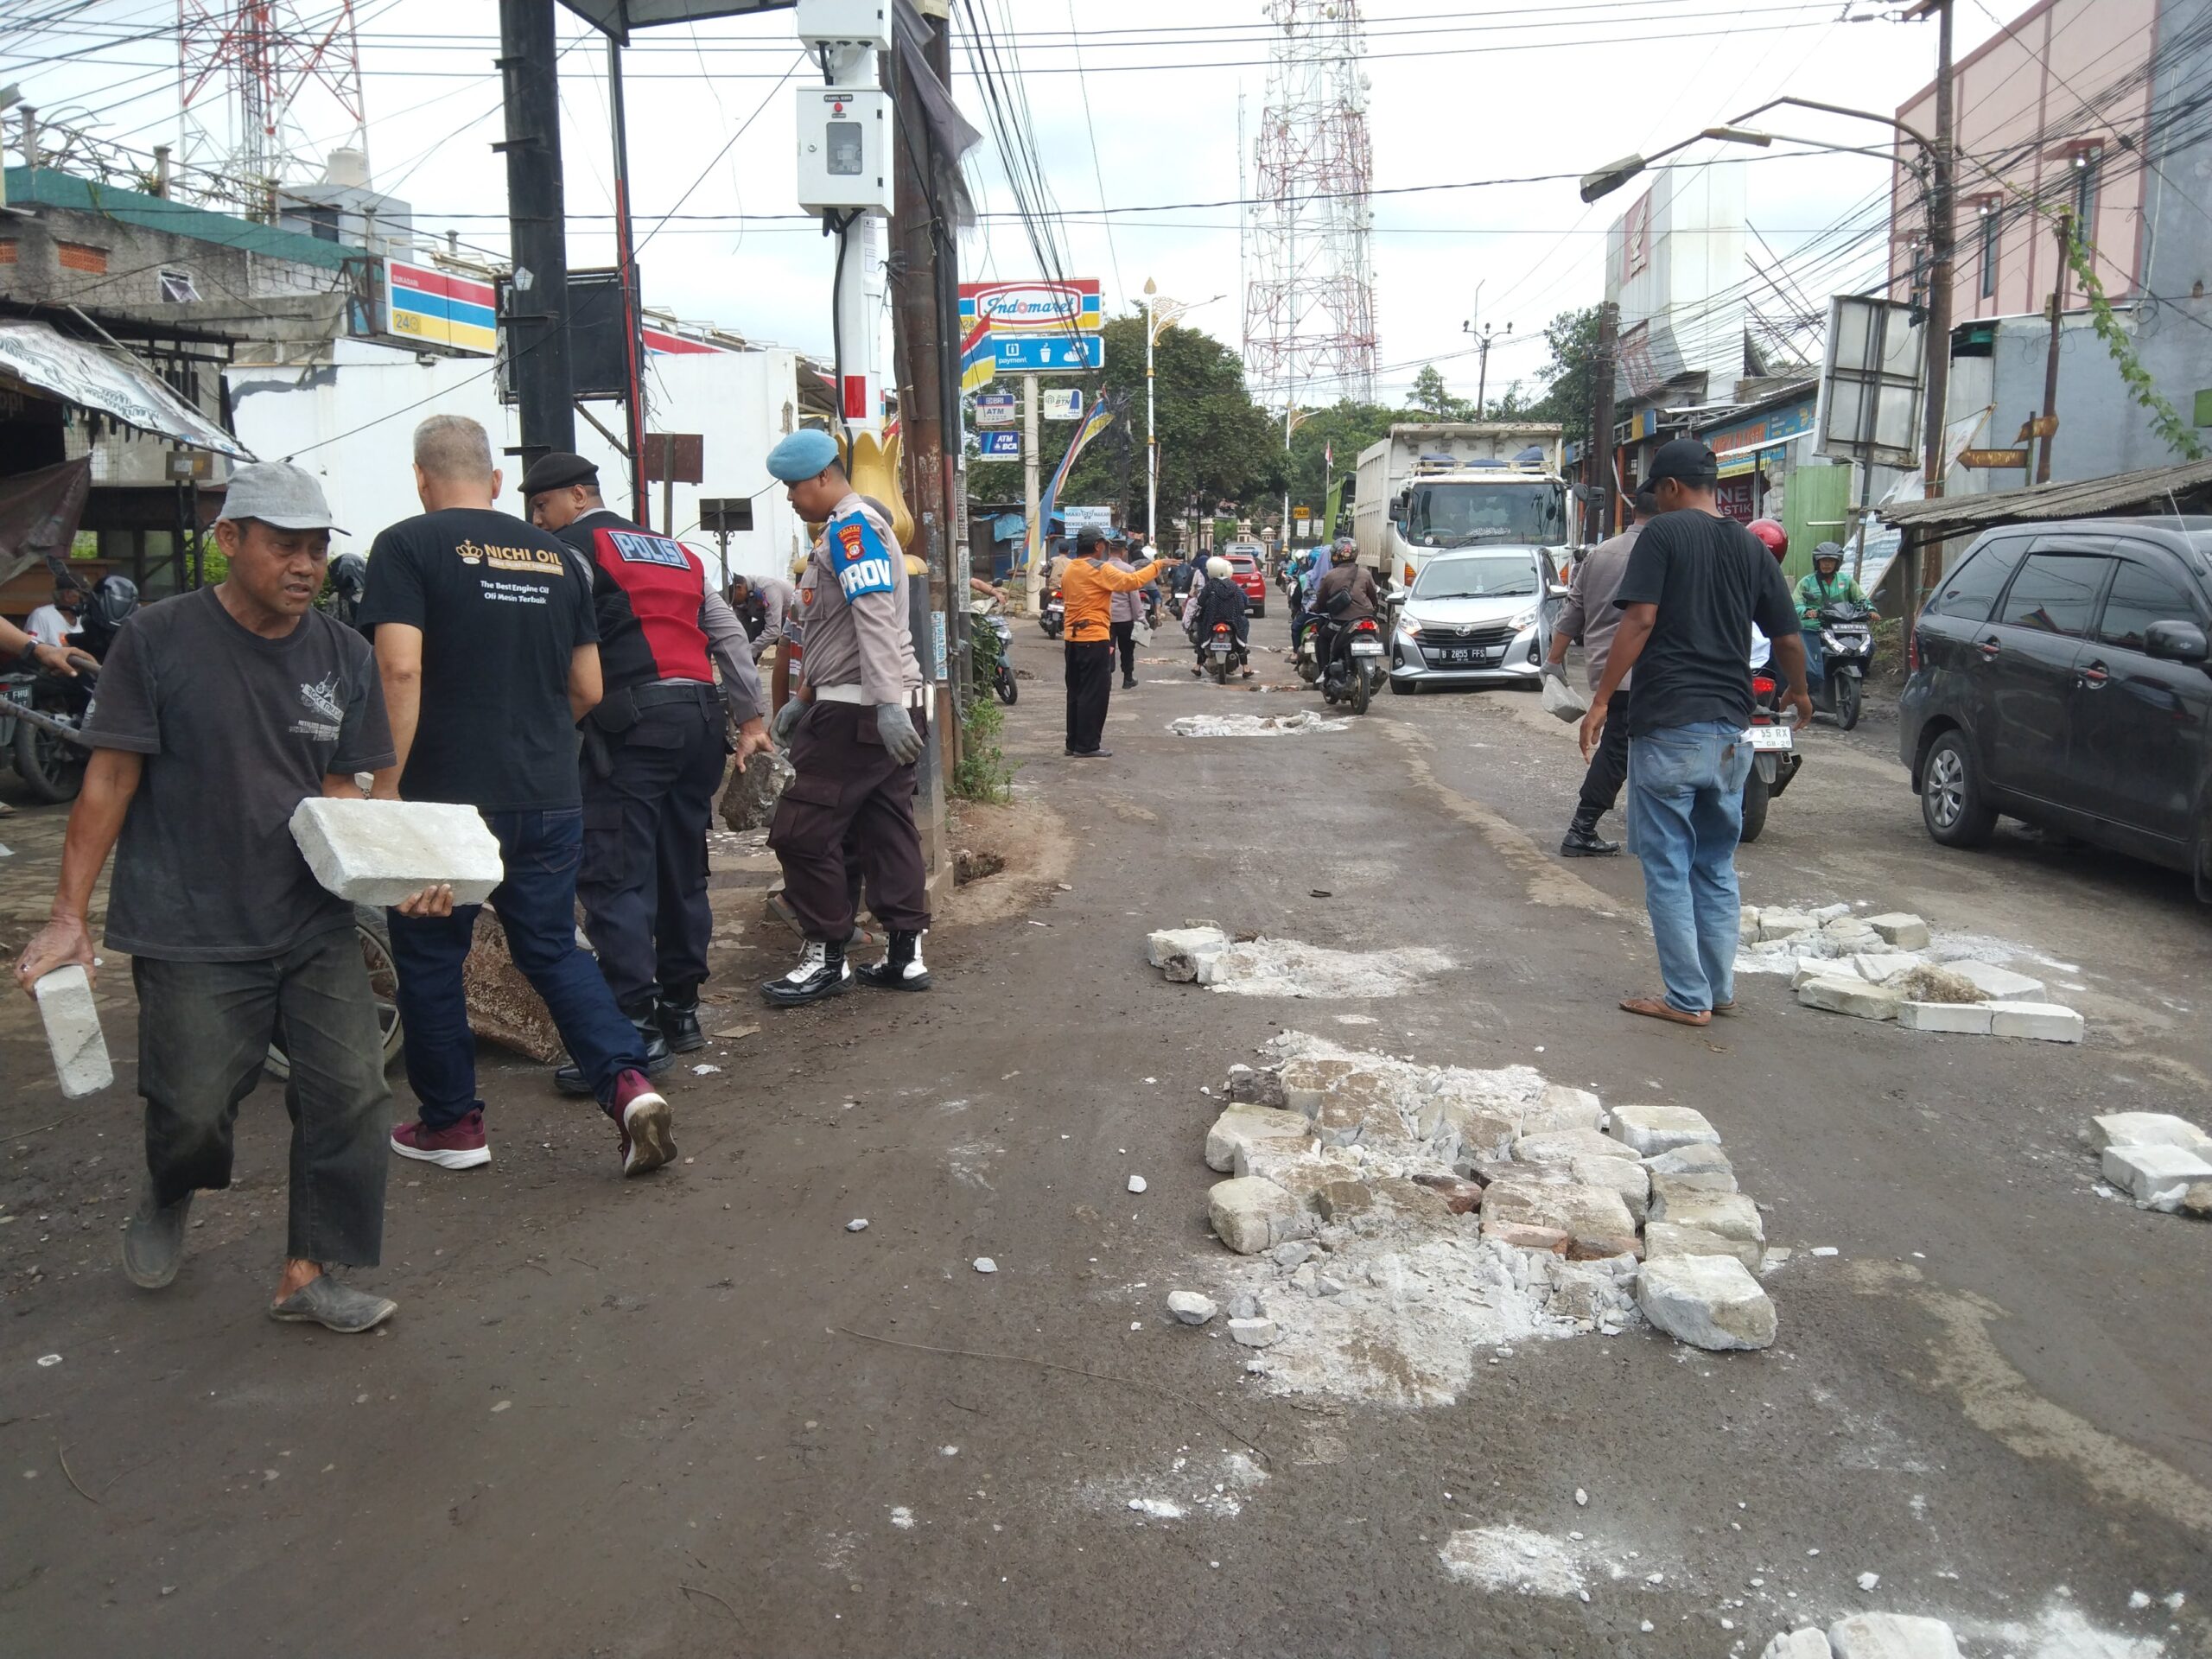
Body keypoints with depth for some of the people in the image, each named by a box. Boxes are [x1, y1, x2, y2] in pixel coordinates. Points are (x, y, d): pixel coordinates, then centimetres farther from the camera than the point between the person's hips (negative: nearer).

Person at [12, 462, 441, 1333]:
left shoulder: (344, 655, 5)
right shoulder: (158, 639, -4)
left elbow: (340, 794, 9)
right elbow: (109, 783, -3)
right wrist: (68, 917, -6)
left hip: (315, 924, 3)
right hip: (191, 933, -3)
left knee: (351, 1095, -3)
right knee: (192, 1110, 2)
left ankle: (309, 1273, 12)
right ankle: (168, 1196, 38)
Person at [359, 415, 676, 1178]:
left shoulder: (407, 546, -4)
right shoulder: (556, 556, 10)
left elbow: (401, 668, -18)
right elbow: (588, 689, 12)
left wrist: (387, 783, -15)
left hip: (446, 795, -4)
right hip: (549, 796, 4)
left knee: (430, 957, 13)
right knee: (553, 948, 15)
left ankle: (451, 1123, 23)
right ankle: (629, 1083, -3)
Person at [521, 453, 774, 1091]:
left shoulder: (573, 547, 3)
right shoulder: (675, 550, 24)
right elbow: (729, 635, 22)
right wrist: (752, 717, 23)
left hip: (633, 722, -8)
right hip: (702, 716, 8)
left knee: (614, 875, -8)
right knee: (683, 870, 13)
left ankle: (634, 1028, -12)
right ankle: (680, 1010, 21)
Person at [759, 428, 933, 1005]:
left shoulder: (851, 528, -10)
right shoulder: (853, 529, 23)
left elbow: (876, 619, -23)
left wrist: (887, 704, -30)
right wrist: (805, 698, 29)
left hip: (858, 713, -10)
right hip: (886, 711, 10)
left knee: (801, 832, -5)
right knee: (885, 830, 10)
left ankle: (827, 957, 3)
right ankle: (906, 955, 13)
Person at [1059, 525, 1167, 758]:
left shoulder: (1069, 570, 13)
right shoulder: (1099, 569, -12)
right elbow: (1131, 582, -20)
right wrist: (1156, 566, -10)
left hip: (1073, 638, 9)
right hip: (1095, 639, -9)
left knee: (1077, 692, 14)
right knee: (1094, 693, -4)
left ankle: (1074, 743, 18)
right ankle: (1087, 746, -4)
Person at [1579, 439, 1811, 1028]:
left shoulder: (1663, 533, -5)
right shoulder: (1751, 547, 11)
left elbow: (1640, 620, -15)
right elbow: (1788, 637, 14)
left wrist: (1602, 701, -13)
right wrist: (1799, 693, 32)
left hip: (1668, 725, -6)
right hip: (1730, 728, 6)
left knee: (1668, 866, 1)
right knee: (1717, 864, 16)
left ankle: (1689, 998, 4)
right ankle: (1720, 988, 22)